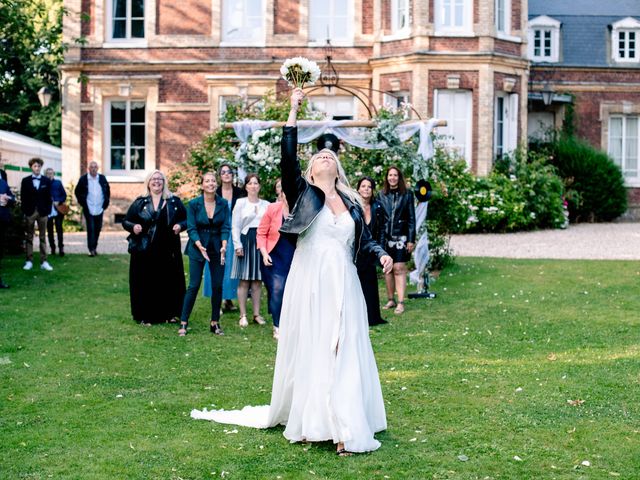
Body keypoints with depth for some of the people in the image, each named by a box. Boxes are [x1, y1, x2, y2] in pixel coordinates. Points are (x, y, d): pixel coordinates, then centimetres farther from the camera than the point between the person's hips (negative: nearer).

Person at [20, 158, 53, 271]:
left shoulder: (47, 181, 5)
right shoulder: (25, 180, 4)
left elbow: (48, 197, 4)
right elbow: (23, 197, 3)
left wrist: (48, 211, -3)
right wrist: (24, 211, -4)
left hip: (43, 212, 0)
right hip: (30, 212, 0)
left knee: (43, 237, 3)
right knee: (29, 237, 4)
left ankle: (43, 262, 3)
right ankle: (29, 261, 8)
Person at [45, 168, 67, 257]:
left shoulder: (58, 183, 8)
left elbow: (64, 195, 7)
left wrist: (59, 202, -8)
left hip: (58, 209, 0)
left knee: (59, 229, -6)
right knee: (49, 230, 5)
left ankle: (61, 248, -5)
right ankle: (52, 248, 14)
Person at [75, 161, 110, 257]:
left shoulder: (102, 178, 4)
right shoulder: (83, 179, -3)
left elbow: (108, 191, 16)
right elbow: (77, 191, 6)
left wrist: (106, 202, 9)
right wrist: (82, 202, 1)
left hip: (99, 209, 3)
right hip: (88, 209, -3)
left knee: (98, 228, 9)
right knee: (90, 229, -7)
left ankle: (94, 247, 22)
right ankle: (91, 249, -3)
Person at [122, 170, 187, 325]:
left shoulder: (174, 202, 7)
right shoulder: (140, 202, 6)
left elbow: (186, 219, 11)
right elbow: (125, 221, 7)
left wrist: (180, 225, -10)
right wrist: (133, 227, -14)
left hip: (168, 250, 1)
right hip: (144, 250, -1)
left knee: (169, 282, 3)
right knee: (145, 282, 0)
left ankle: (169, 313, 15)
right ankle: (145, 316, 8)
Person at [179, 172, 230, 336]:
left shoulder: (223, 204, 0)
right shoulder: (194, 204, -5)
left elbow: (226, 227, -2)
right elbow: (191, 228, -7)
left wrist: (224, 246, -17)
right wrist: (200, 246, -21)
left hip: (217, 248, 2)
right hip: (197, 248, -2)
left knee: (218, 286, 3)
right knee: (193, 286, -4)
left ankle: (215, 323, 13)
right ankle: (183, 322, 3)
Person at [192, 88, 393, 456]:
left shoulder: (352, 203, 15)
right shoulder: (303, 193, 5)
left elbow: (365, 240, 17)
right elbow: (288, 158, -8)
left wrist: (382, 254, -5)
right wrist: (294, 112, -10)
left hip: (343, 288, 3)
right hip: (310, 285, -3)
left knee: (345, 355, 1)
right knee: (310, 352, 1)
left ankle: (346, 428, 4)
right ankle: (309, 423, 9)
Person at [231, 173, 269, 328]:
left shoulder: (266, 204, 10)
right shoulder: (240, 203, 3)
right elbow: (235, 226, 0)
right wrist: (238, 245, -9)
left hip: (261, 243, 3)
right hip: (245, 241, -2)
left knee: (257, 280, 6)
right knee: (244, 280, -2)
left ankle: (257, 314, 11)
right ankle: (243, 315, 2)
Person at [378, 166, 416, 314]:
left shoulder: (407, 195, 3)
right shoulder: (381, 196, 8)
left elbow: (411, 218, 2)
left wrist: (411, 239, -4)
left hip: (401, 236, -2)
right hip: (385, 236, 2)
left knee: (399, 269, -7)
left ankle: (400, 302, -6)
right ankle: (390, 300, 16)